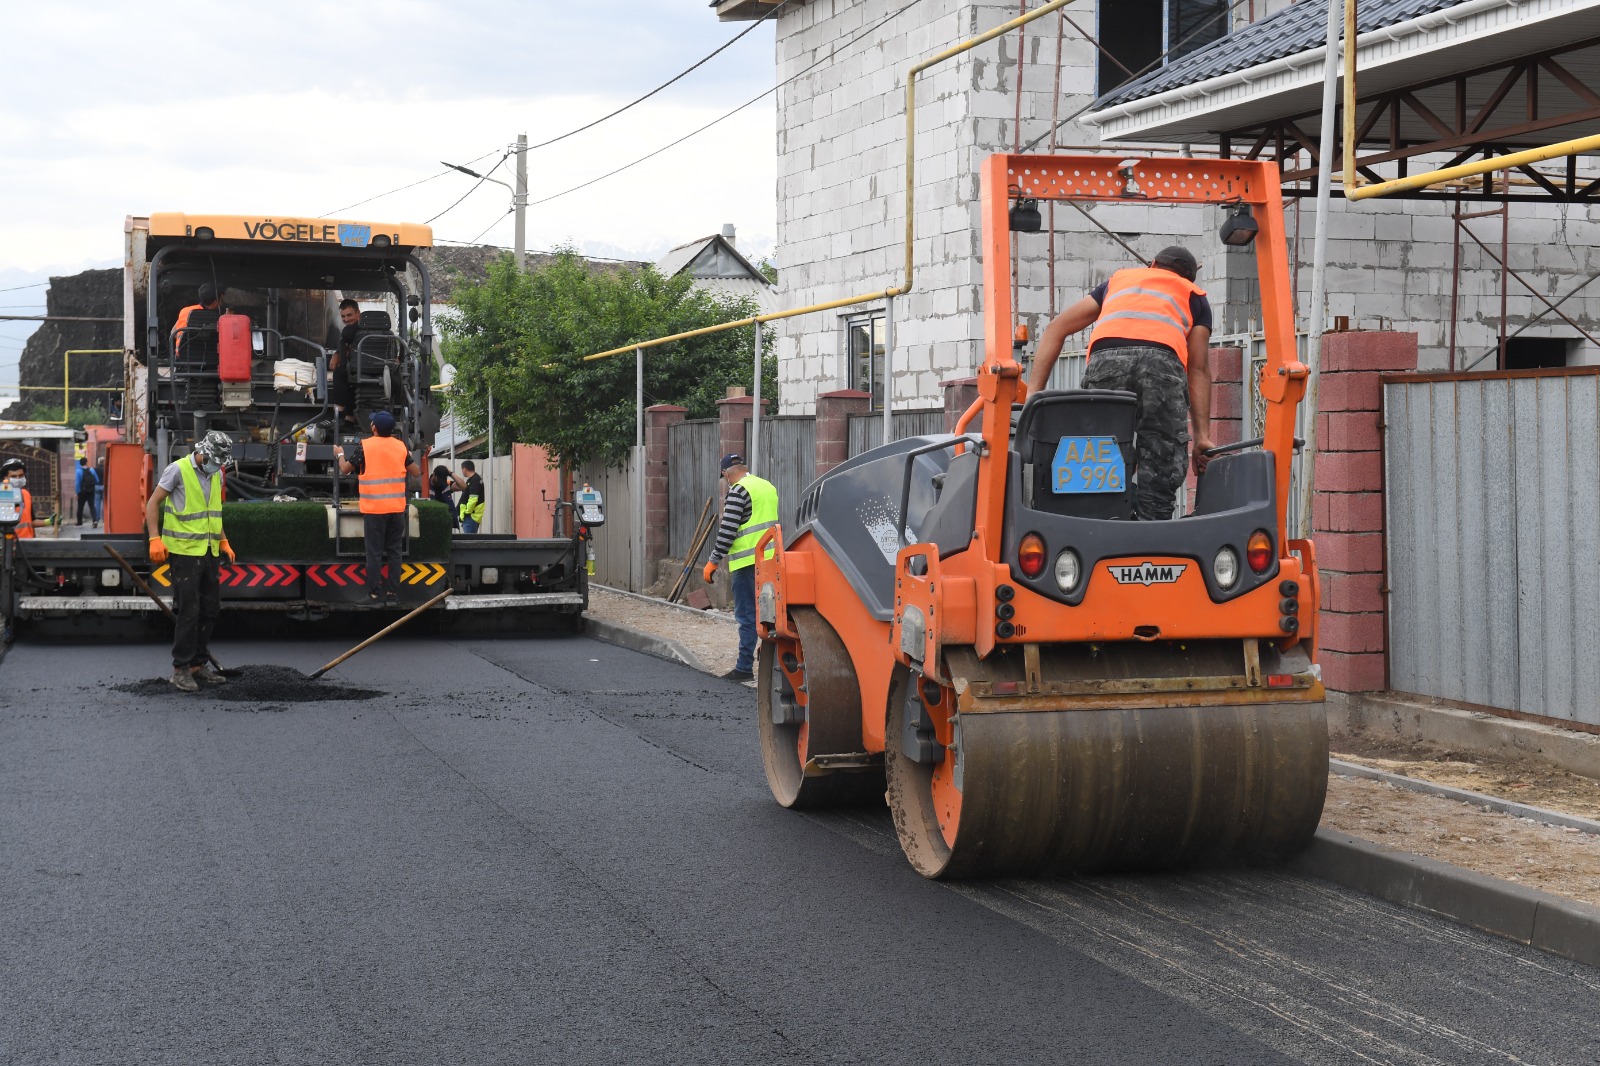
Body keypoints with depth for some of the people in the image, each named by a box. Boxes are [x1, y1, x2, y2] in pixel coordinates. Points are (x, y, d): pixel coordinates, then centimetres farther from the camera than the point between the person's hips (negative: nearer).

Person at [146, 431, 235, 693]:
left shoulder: (216, 475, 12)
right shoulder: (179, 470, -10)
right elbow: (153, 503, -9)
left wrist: (223, 542, 19)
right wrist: (155, 539, -17)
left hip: (209, 553, 8)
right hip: (184, 551, -8)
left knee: (211, 609, 10)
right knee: (189, 610, -8)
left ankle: (198, 664, 20)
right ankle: (180, 669, -1)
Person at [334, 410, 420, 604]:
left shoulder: (365, 446, -8)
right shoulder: (401, 446, 1)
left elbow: (345, 469, 4)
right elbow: (416, 472, 9)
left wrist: (340, 455, 24)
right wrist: (410, 458, 29)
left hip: (373, 509, -3)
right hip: (397, 508, 3)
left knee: (374, 553, 1)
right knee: (394, 551, 10)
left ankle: (374, 594, 0)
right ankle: (393, 592, 10)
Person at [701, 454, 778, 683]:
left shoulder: (738, 491, -10)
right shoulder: (768, 487, 15)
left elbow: (727, 530, -14)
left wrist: (713, 561, -9)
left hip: (748, 561, -8)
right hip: (771, 560, 8)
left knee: (747, 616, -4)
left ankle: (744, 667, -2)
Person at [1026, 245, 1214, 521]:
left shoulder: (1119, 278, 41)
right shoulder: (1194, 295, 35)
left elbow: (1056, 328, 31)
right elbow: (1199, 369, 24)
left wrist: (1033, 393, 26)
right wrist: (1203, 436, 19)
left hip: (1106, 356, 1)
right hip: (1162, 360, -1)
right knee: (1158, 478, -2)